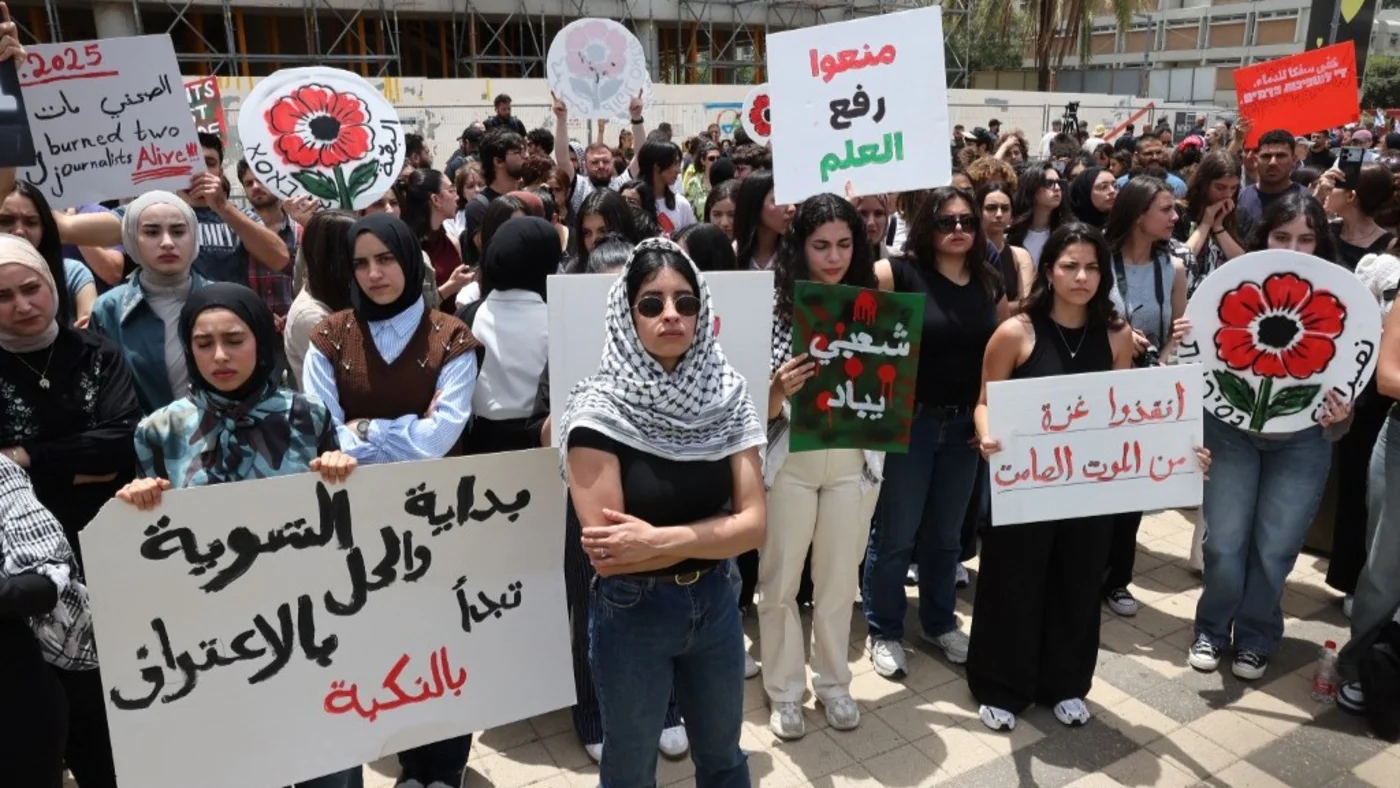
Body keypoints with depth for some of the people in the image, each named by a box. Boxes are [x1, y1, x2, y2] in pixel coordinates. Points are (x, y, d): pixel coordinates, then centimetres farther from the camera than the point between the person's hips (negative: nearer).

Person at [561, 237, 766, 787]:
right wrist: (707, 536, -14)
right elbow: (605, 551, -20)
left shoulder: (726, 395, -7)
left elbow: (753, 525, -10)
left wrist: (660, 540, -21)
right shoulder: (599, 410, -18)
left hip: (715, 603, 4)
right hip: (631, 615, -3)